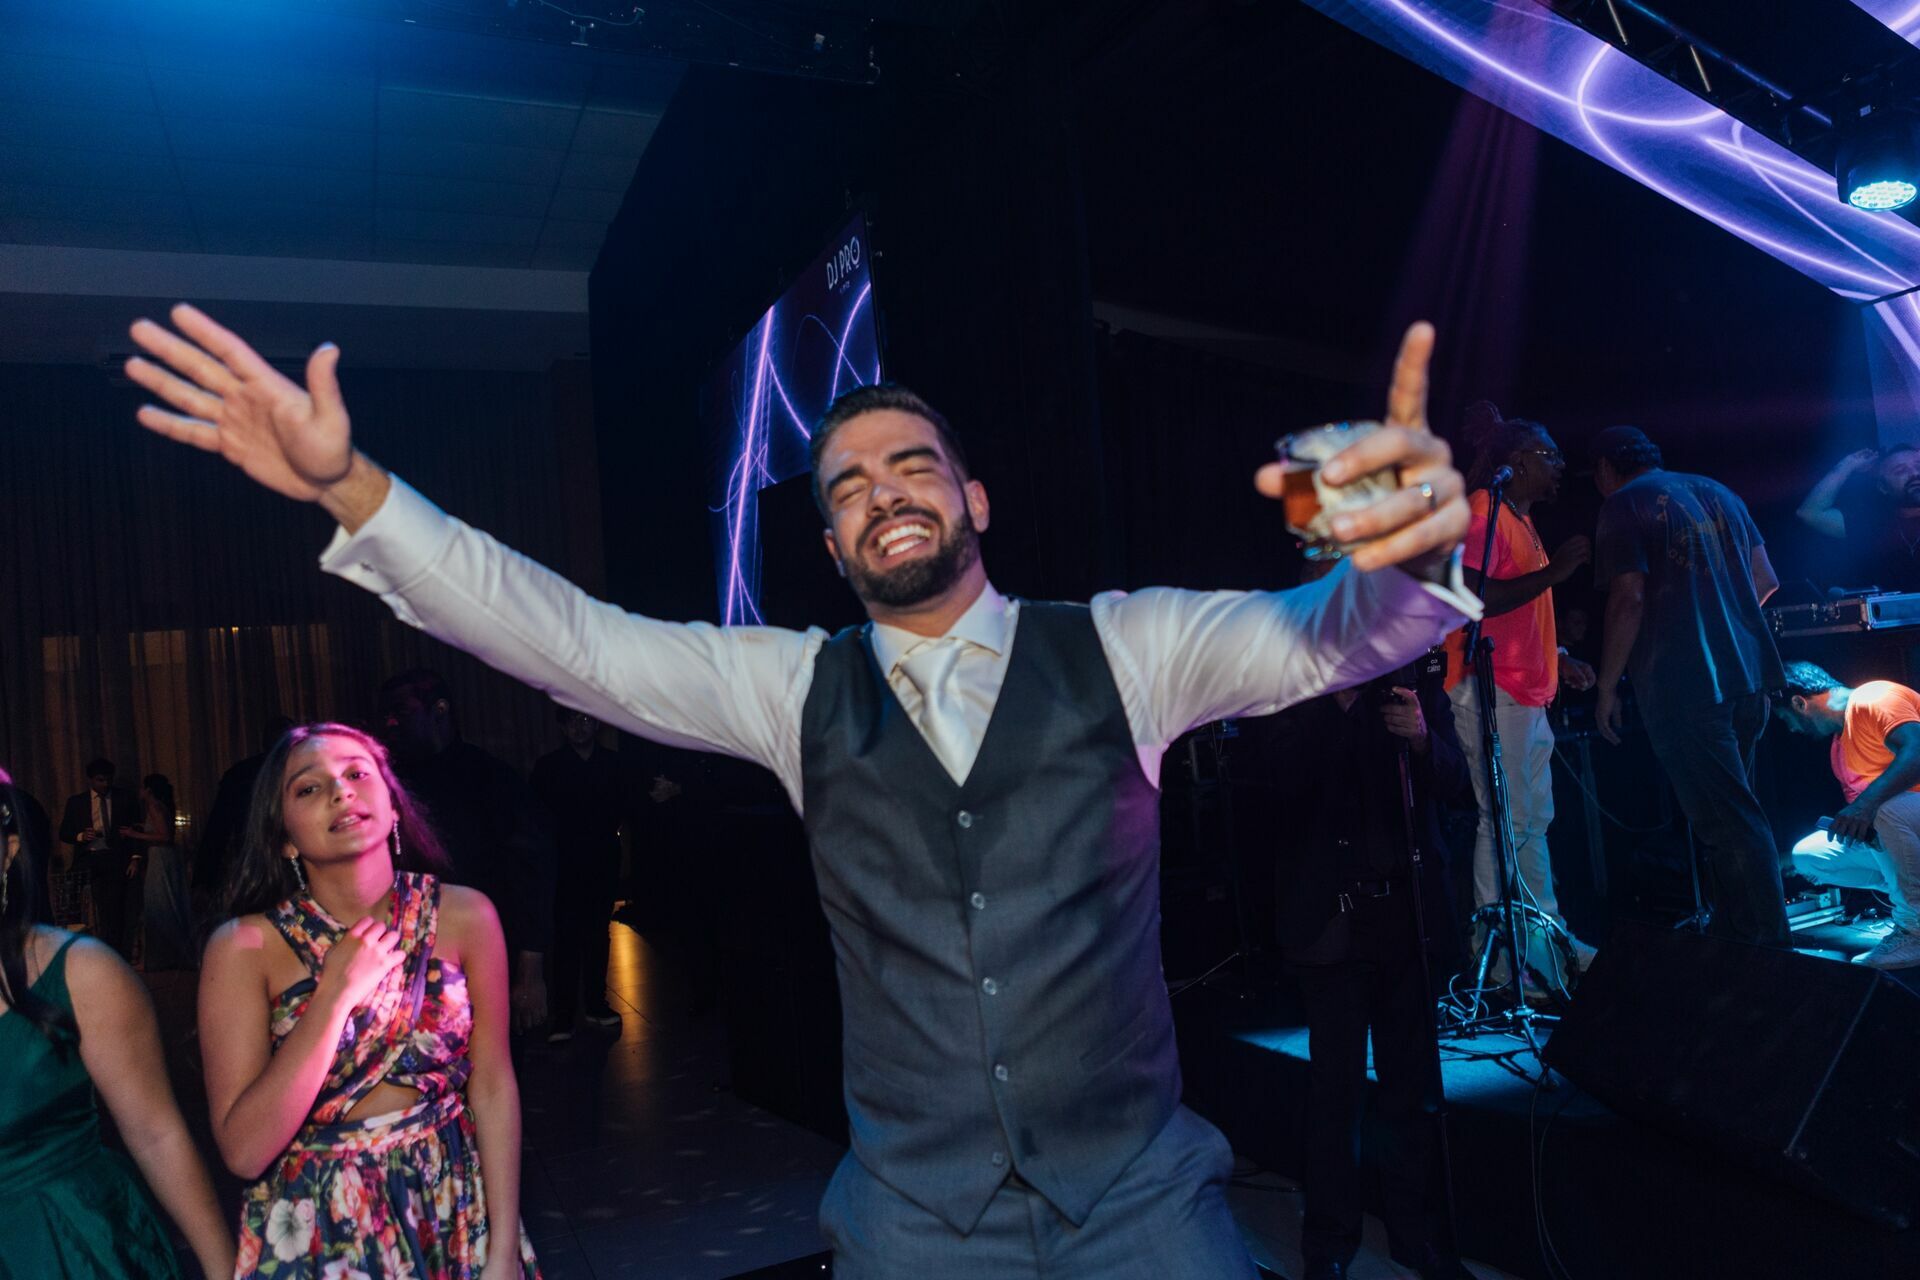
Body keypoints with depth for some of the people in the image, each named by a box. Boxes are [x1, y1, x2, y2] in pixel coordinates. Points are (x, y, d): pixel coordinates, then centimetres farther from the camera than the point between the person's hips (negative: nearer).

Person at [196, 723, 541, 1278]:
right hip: (319, 1230, -1)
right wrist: (334, 996, -24)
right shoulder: (245, 946, -14)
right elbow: (243, 1150, -17)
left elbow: (493, 1085, -8)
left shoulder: (465, 915, -10)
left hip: (453, 1210, 1)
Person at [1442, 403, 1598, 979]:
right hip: (1492, 691, -10)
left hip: (1527, 693, 10)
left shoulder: (1520, 522, 22)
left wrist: (1559, 659, 18)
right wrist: (1552, 572, -20)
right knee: (1505, 821, -9)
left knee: (1534, 820, 14)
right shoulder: (1484, 510, -9)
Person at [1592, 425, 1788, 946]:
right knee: (1735, 812, 18)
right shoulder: (1717, 492, 17)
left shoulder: (1624, 504, -5)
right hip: (1748, 675, 8)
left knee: (1725, 820, -4)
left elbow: (1629, 599, -15)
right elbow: (1766, 581, 17)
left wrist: (1606, 688, -9)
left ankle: (1765, 937, 0)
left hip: (1683, 684, -8)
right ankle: (1736, 927, 26)